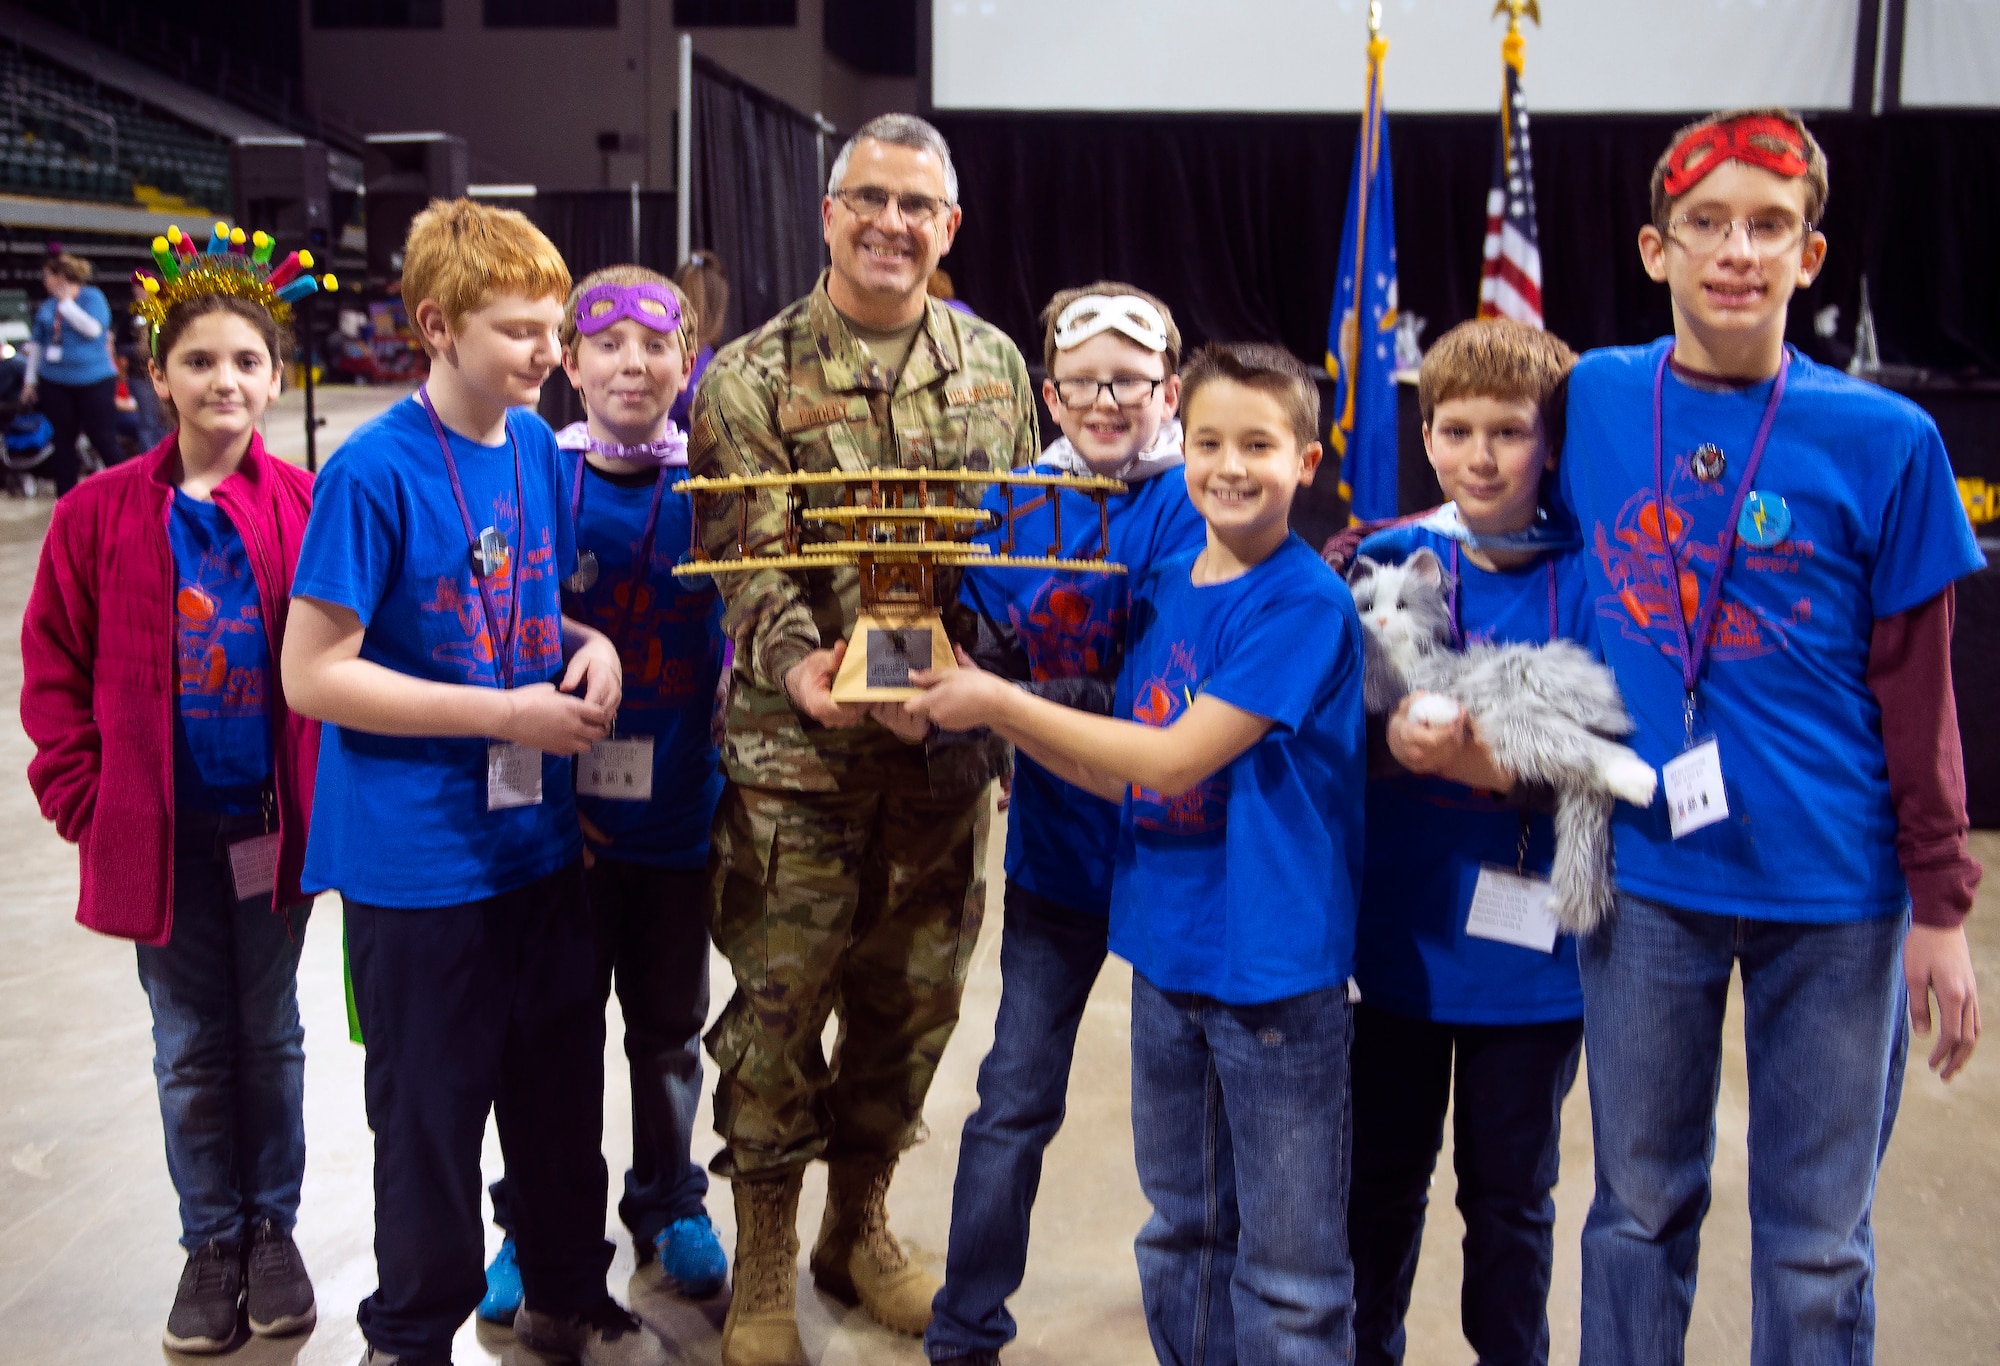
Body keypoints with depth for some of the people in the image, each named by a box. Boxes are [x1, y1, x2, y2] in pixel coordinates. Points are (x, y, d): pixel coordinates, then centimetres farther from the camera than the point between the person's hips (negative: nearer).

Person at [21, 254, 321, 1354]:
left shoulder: (309, 509, -4)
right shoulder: (100, 514, -3)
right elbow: (54, 669, 3)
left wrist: (332, 790, -5)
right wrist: (83, 797, -2)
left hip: (275, 819, 0)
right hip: (161, 827, 0)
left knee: (269, 1034, 14)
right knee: (189, 1047, 12)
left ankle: (272, 1229, 30)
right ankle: (210, 1240, 27)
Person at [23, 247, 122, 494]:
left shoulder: (92, 296, -4)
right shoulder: (47, 306, 10)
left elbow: (94, 329, -19)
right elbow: (36, 343, 15)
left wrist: (66, 302, -13)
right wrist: (30, 380, 12)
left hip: (94, 381, -5)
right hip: (55, 383, 5)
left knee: (104, 440, -6)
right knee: (64, 440, 9)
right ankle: (65, 498, 15)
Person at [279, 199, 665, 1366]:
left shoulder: (538, 449, 4)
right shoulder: (375, 471, -16)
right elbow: (314, 672, -17)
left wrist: (590, 647, -5)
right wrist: (506, 713, -19)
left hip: (540, 836, 6)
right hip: (419, 861, -6)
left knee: (562, 1091, 18)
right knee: (433, 1112, 9)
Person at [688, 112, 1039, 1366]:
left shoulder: (994, 365, 9)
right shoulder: (751, 379, -2)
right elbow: (748, 562, -10)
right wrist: (798, 664, -29)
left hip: (949, 742, 4)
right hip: (797, 752, -3)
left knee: (915, 1000, 13)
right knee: (779, 1005, 3)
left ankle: (861, 1227, 34)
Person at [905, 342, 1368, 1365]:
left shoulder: (1306, 603, -15)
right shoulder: (1163, 593, 8)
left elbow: (1175, 758, -19)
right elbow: (1125, 778, 10)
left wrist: (1002, 701, -15)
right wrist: (989, 713, 0)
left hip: (1275, 967, -7)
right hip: (1165, 954, 7)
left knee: (1289, 1275, 5)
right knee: (1179, 1234, 21)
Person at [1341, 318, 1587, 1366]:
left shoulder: (1587, 577, -6)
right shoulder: (1386, 563, 0)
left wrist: (1488, 763, -26)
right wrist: (1392, 741, -21)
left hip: (1530, 949, -1)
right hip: (1402, 934, 2)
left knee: (1510, 1193, 14)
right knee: (1384, 1176, 16)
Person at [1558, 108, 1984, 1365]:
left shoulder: (1884, 441, -5)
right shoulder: (1594, 399, 0)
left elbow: (1916, 693, -1)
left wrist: (1941, 907, -1)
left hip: (1834, 894, -1)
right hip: (1645, 879, 1)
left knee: (1816, 1239, 11)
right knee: (1640, 1210, 15)